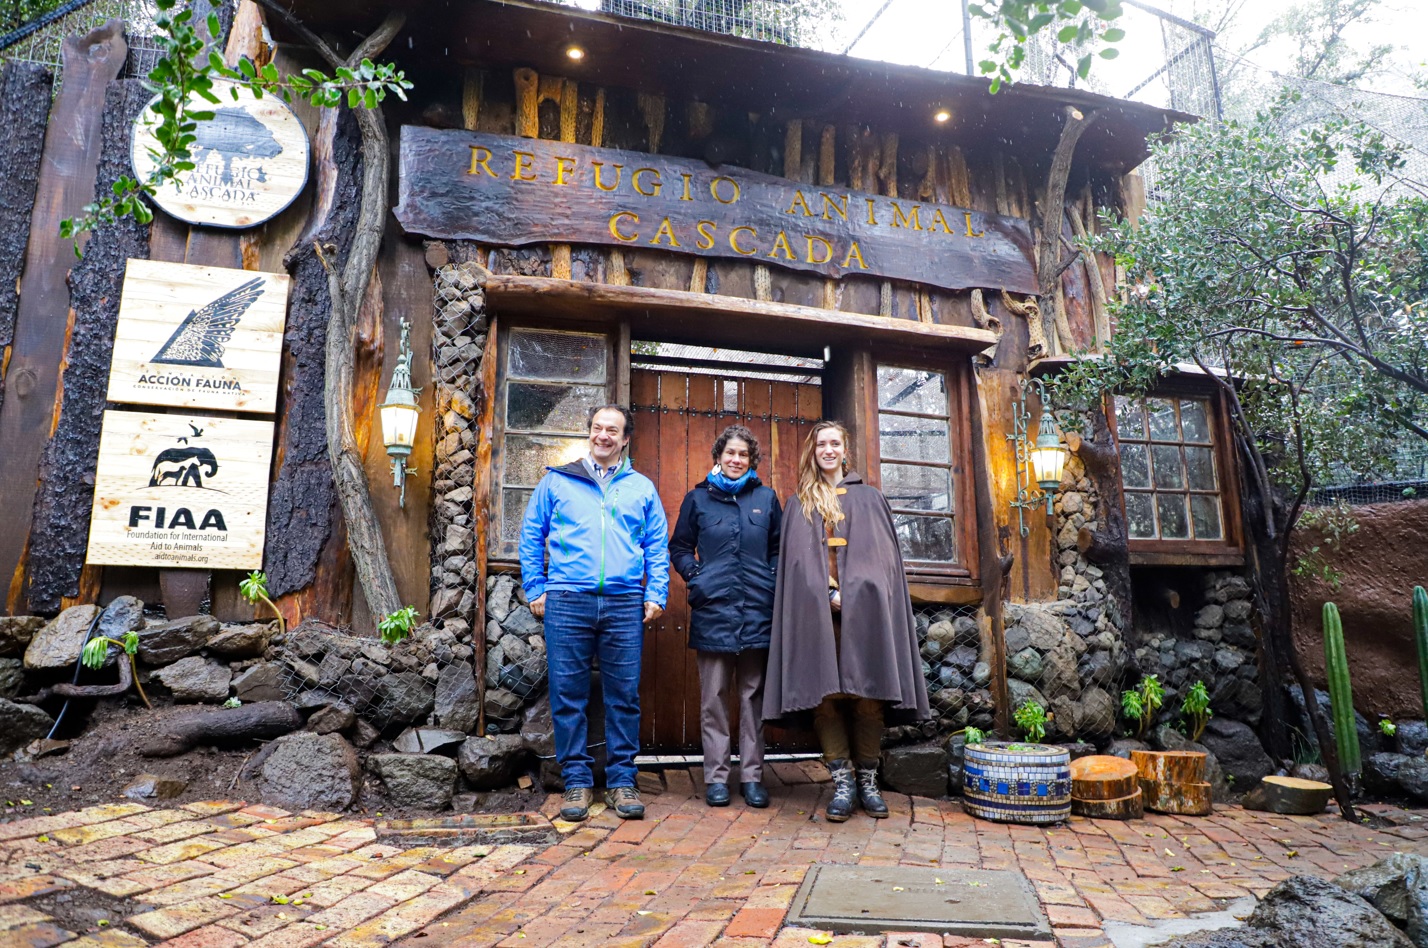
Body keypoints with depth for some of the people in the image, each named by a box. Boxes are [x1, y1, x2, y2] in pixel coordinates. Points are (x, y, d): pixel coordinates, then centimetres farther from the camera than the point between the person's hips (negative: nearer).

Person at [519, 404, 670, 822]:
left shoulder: (642, 487, 14)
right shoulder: (556, 481, 11)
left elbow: (658, 546, 12)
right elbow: (531, 536, 12)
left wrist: (655, 594, 2)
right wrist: (535, 589, 4)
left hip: (625, 603, 1)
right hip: (567, 601, 0)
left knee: (624, 694, 4)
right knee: (568, 693, 3)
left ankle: (621, 781, 16)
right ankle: (577, 781, 16)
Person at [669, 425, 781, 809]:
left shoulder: (766, 498, 10)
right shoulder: (698, 498, 9)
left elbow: (780, 547, 15)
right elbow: (679, 547, 13)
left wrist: (773, 579, 0)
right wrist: (695, 575, -2)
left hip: (757, 609, 1)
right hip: (712, 609, -1)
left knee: (753, 696, 7)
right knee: (713, 697, 3)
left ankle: (752, 776, 16)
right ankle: (716, 776, 13)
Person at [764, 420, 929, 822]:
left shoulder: (868, 498, 16)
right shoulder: (799, 504, 15)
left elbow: (882, 553, 7)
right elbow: (800, 560, 6)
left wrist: (853, 594, -7)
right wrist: (830, 594, -9)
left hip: (864, 608, 0)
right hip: (816, 611, 0)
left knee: (867, 695, -1)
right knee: (825, 695, -5)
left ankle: (868, 781, 9)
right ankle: (842, 781, 2)